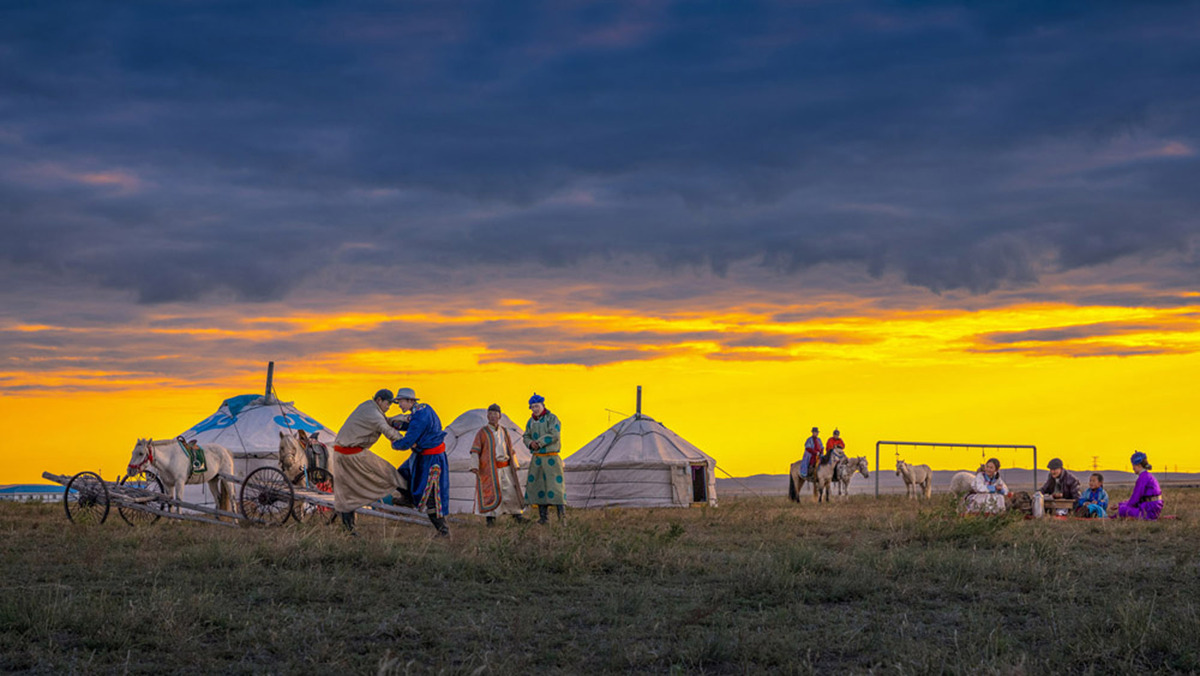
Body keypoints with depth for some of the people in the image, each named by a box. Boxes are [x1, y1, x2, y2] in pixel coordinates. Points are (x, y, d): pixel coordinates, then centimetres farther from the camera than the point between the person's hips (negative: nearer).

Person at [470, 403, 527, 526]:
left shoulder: (504, 432, 14)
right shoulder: (482, 432, 0)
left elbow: (510, 450, 20)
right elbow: (475, 450, -5)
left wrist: (514, 465, 15)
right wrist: (475, 466, -15)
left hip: (505, 467, 4)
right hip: (489, 468, -4)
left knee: (511, 491, 2)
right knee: (492, 492, -9)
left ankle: (517, 515, 11)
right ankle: (490, 518, -3)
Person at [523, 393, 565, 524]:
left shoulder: (552, 418, -6)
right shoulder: (531, 421, 12)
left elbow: (554, 435, -18)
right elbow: (526, 437, 14)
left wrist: (539, 442, -15)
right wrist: (531, 443, -9)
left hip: (551, 458, -6)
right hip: (537, 458, 6)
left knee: (555, 484, -10)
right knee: (537, 486, 4)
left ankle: (561, 517, -9)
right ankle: (543, 517, 10)